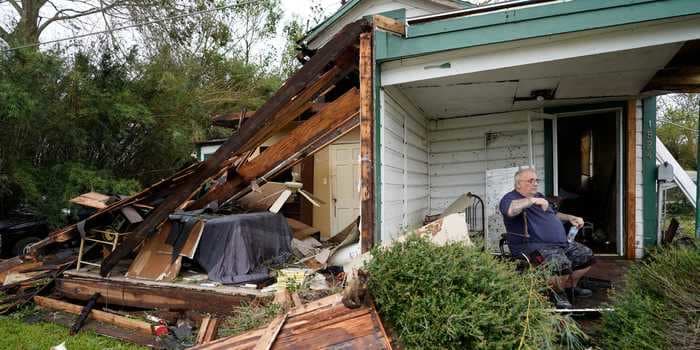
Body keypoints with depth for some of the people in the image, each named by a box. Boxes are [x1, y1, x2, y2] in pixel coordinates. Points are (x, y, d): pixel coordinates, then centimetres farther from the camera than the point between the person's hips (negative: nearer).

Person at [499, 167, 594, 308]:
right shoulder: (510, 198, -9)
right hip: (533, 247, -10)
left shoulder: (538, 196, 22)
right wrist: (532, 200, -30)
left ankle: (570, 287, 30)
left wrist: (570, 218, 20)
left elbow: (554, 214, 37)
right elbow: (509, 210, -36)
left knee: (586, 255, 10)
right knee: (561, 264, -33)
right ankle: (556, 293, -2)